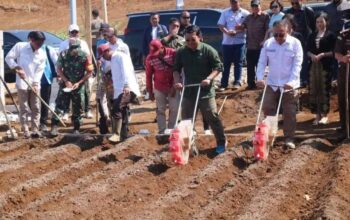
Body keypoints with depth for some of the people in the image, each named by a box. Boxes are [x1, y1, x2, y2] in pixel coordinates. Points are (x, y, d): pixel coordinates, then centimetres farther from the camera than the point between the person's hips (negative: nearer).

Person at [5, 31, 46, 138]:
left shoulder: (42, 54, 1)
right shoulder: (20, 46, -6)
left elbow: (40, 71, -1)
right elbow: (9, 57, -3)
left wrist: (35, 83, -12)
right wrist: (17, 68, -15)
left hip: (35, 84, 3)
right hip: (22, 83, -3)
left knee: (36, 108, 4)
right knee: (24, 108, 0)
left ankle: (35, 130, 10)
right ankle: (25, 131, 3)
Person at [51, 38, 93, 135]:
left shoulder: (84, 56, -13)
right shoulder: (63, 55, -10)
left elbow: (89, 72, -7)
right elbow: (59, 69, -1)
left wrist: (79, 83, -14)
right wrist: (66, 81, -12)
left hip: (79, 85, 0)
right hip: (66, 84, 0)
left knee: (78, 108, 5)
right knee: (59, 105, -7)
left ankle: (76, 128, 15)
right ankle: (54, 126, -6)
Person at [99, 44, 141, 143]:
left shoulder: (120, 56, -5)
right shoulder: (113, 60, 25)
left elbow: (126, 71, -17)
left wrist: (126, 86, -28)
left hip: (127, 89, -11)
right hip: (119, 90, 11)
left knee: (117, 110, -25)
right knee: (123, 113, 13)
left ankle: (116, 134, -30)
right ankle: (123, 135, 20)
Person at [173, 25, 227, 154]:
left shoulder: (208, 50, -9)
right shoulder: (181, 52, 2)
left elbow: (218, 67, -6)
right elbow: (176, 69, 10)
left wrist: (209, 78, -20)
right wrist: (177, 81, -7)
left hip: (205, 92, -4)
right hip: (188, 92, 4)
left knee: (212, 118, 1)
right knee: (186, 119, 10)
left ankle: (221, 142, 15)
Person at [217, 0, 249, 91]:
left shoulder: (245, 13, 1)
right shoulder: (225, 12, 6)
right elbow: (221, 25, 1)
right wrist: (227, 32, -17)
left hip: (240, 41, -2)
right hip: (227, 42, 2)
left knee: (238, 63, 0)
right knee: (226, 63, 5)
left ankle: (237, 82, 6)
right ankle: (224, 84, 9)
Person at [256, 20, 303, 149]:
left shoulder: (295, 43, -10)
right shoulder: (268, 43, -1)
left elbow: (297, 65, -13)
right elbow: (262, 62, 0)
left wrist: (291, 82, -23)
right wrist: (259, 78, -15)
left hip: (289, 85, -3)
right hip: (271, 84, 3)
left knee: (289, 113, 4)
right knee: (268, 109, 6)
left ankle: (289, 138, 14)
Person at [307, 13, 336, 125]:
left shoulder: (330, 35, 0)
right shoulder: (312, 36, 14)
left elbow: (333, 52, -5)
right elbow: (308, 50, 13)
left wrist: (322, 55, -16)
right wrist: (312, 55, -7)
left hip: (325, 66, -4)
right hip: (314, 65, 4)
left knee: (325, 90, -3)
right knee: (314, 90, 3)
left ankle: (324, 115, 3)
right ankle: (317, 114, 10)